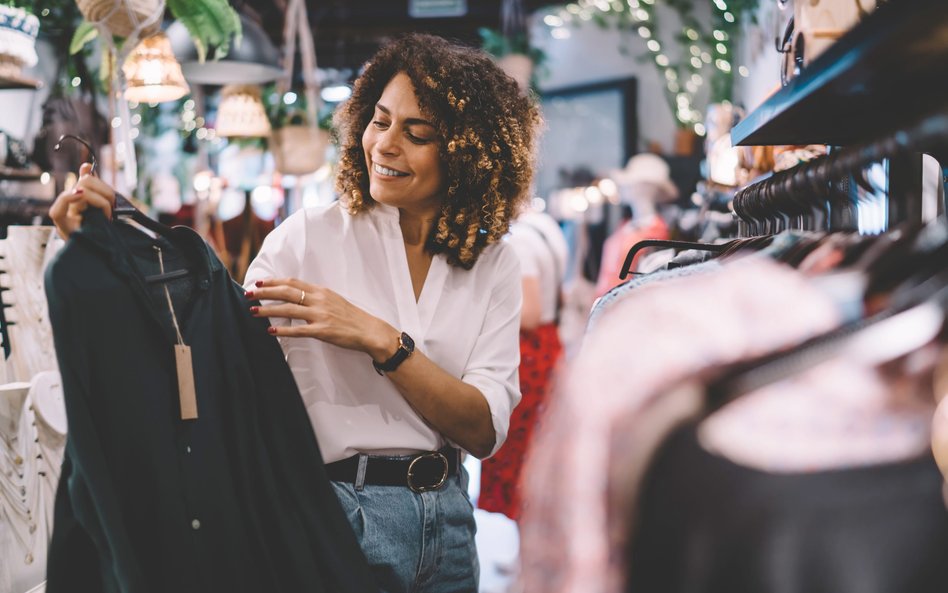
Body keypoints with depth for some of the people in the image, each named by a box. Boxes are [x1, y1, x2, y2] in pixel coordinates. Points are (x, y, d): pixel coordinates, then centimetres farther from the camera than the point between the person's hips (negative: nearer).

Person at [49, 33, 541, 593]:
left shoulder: (494, 263, 1)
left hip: (448, 519, 4)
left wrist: (378, 339, -21)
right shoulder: (311, 236, -6)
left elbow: (485, 430, -9)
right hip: (339, 513, -3)